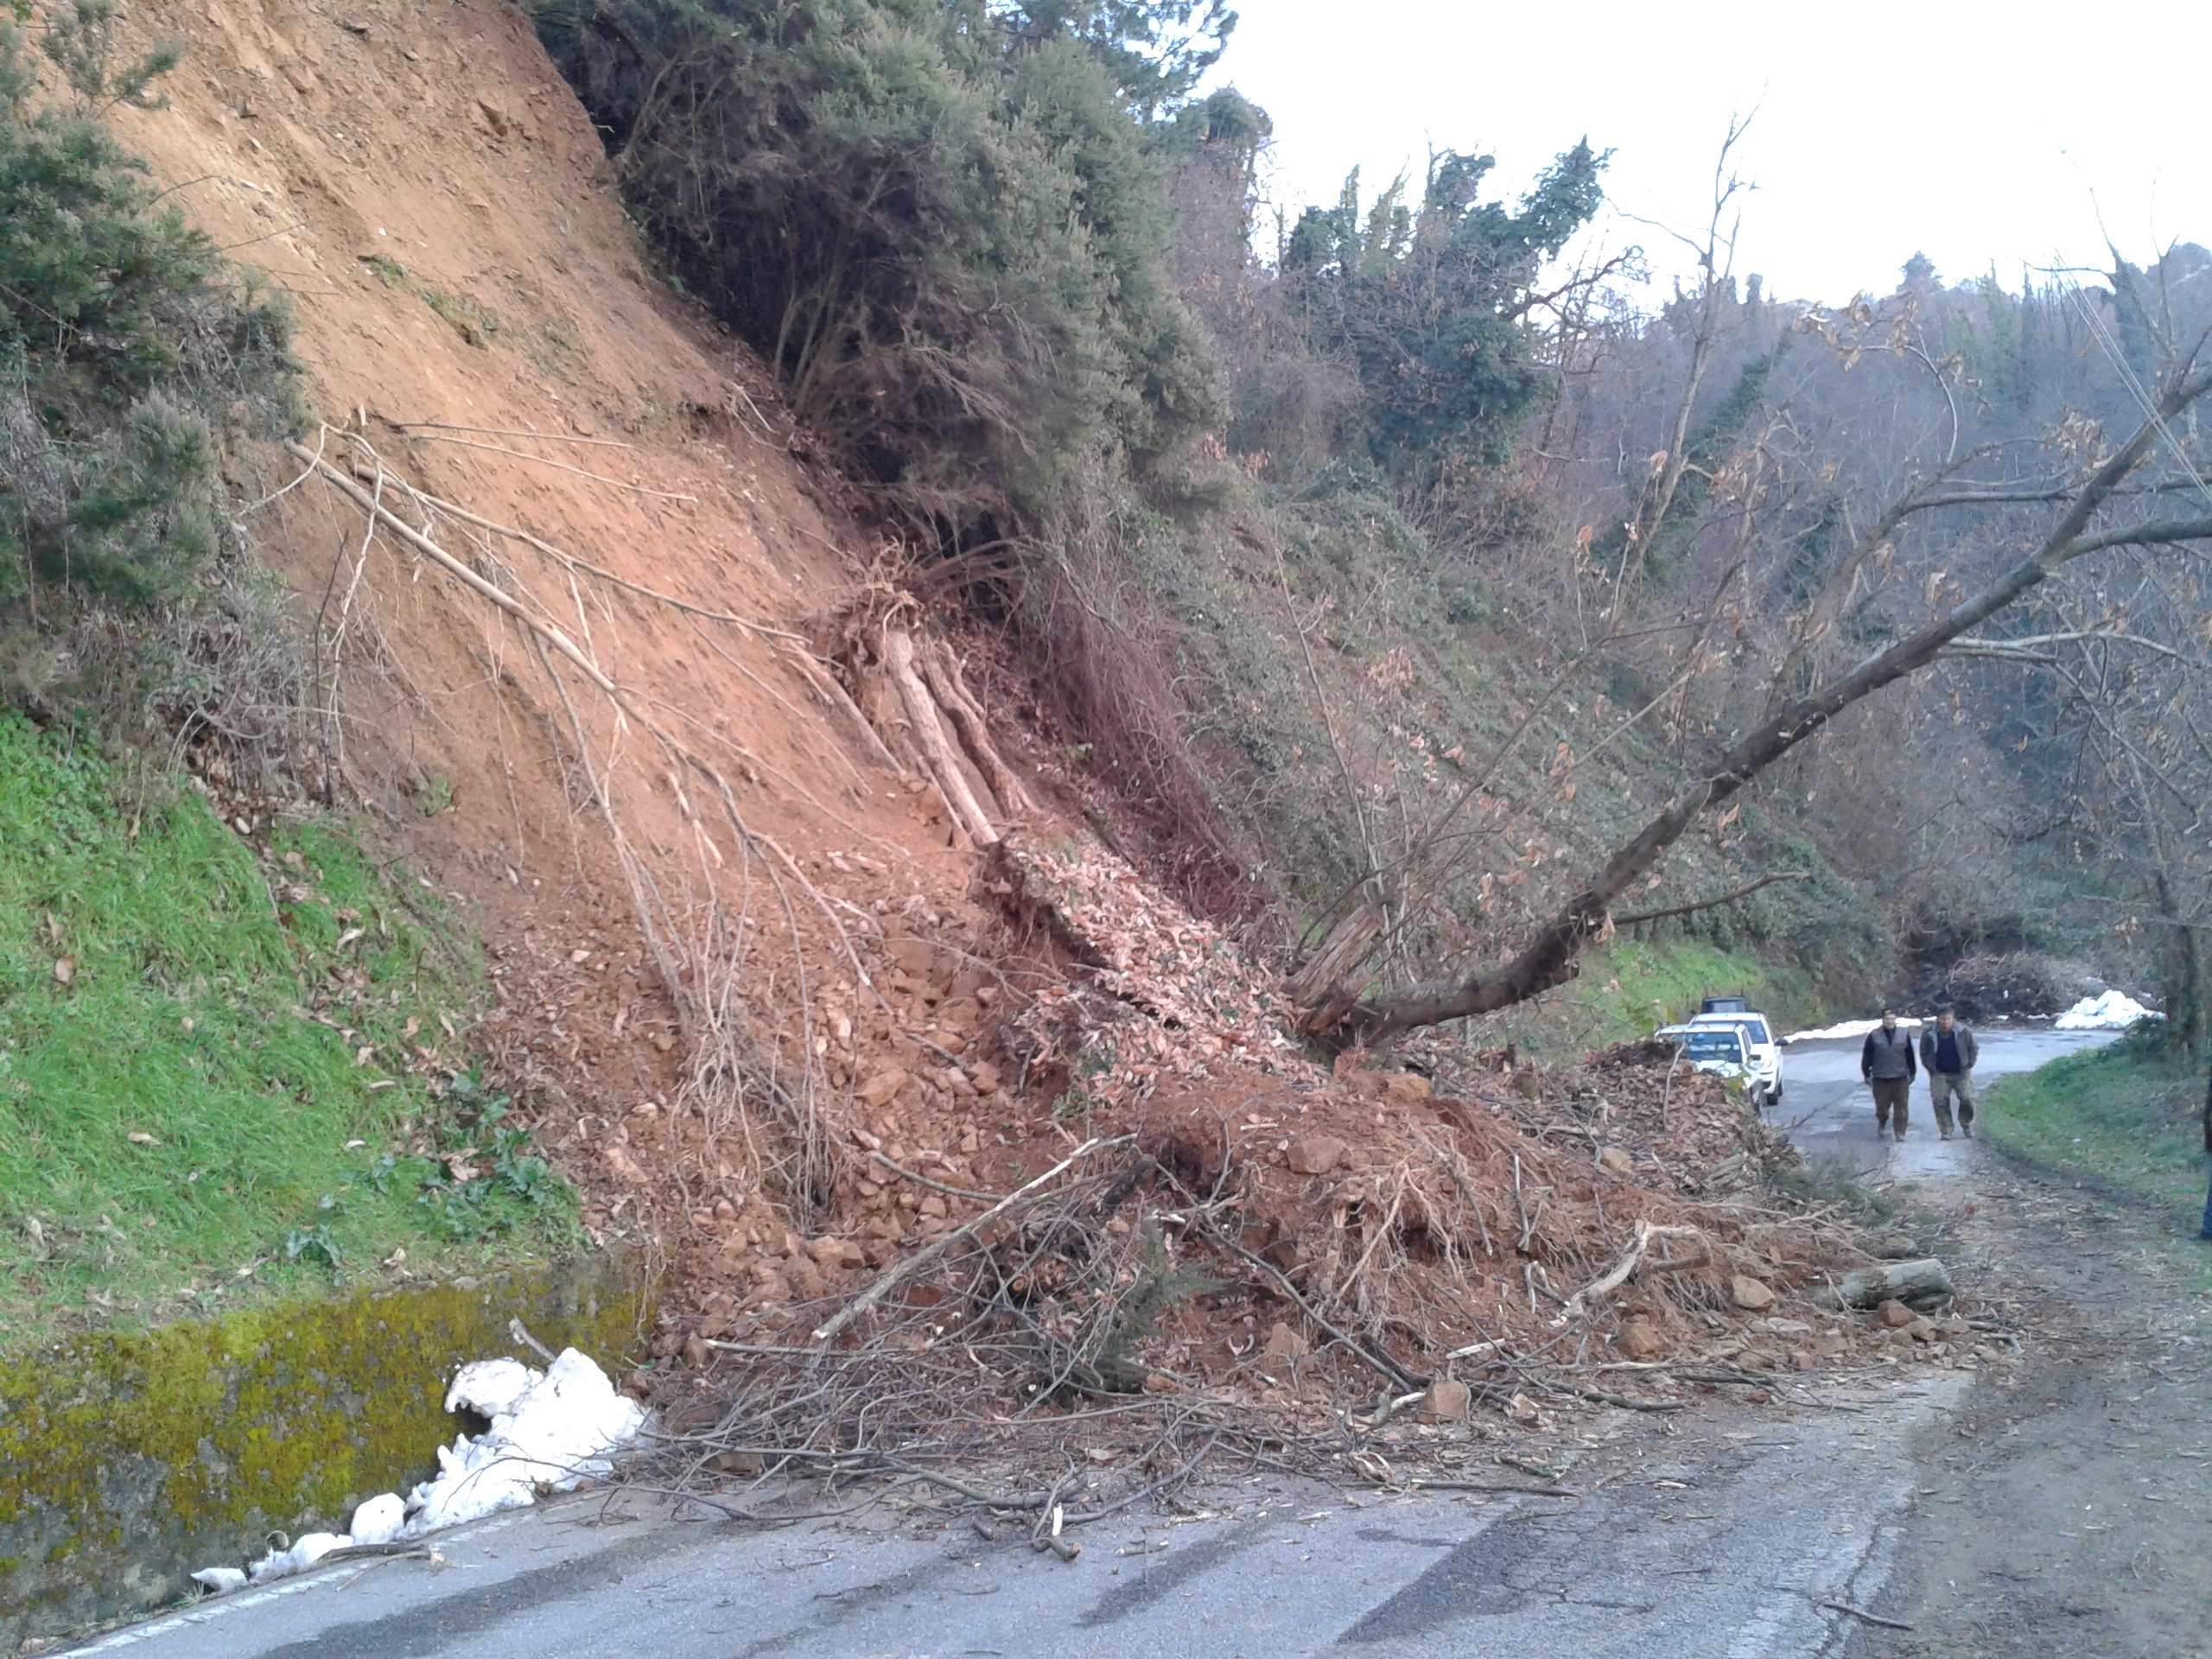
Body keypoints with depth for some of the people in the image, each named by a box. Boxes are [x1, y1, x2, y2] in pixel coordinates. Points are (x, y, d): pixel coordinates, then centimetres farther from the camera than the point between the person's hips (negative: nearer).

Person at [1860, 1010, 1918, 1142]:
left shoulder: (1904, 1035, 3)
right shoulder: (1874, 1037, -2)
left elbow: (1910, 1056, 12)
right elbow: (1867, 1057, 4)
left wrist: (1912, 1073, 13)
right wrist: (1866, 1075, 3)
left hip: (1901, 1079, 1)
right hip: (1880, 1080, -1)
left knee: (1901, 1108, -2)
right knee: (1882, 1107, 5)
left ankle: (1900, 1133, 5)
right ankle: (1882, 1124, 34)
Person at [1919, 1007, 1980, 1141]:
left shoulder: (1963, 1032, -6)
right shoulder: (1929, 1035, -5)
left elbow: (1974, 1049, 6)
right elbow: (1924, 1054, 7)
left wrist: (1968, 1065, -2)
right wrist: (1932, 1069, -1)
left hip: (1961, 1073, 0)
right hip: (1940, 1074, 0)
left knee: (1967, 1098, -8)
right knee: (1940, 1102, -7)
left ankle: (1967, 1125, 16)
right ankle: (1946, 1131, 3)